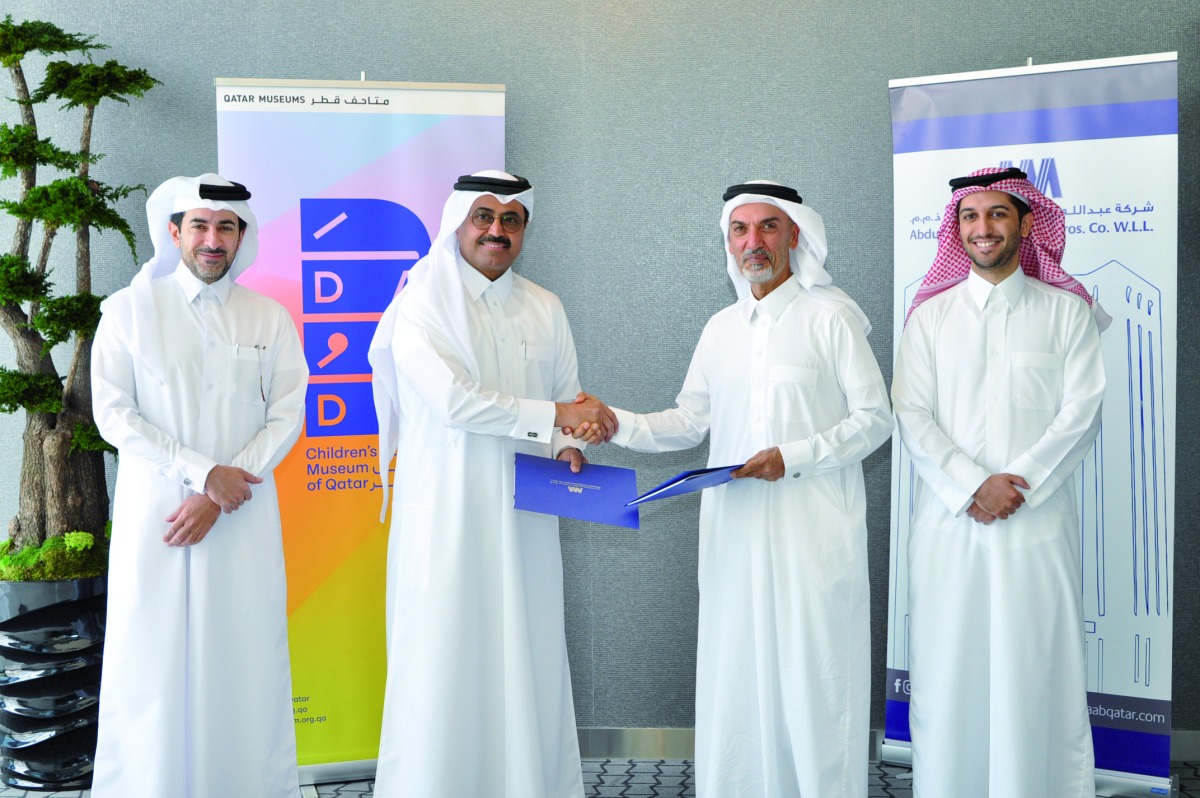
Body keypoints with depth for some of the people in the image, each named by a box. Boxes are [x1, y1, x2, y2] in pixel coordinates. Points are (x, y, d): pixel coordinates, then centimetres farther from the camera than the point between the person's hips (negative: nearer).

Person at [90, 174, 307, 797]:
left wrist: (218, 501, -9)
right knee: (152, 658, 0)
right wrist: (203, 472, -12)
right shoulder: (130, 309, 4)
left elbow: (285, 417, 1)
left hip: (243, 514, 1)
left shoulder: (270, 318, 7)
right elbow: (113, 414, -3)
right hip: (154, 511, -1)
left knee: (245, 657, 1)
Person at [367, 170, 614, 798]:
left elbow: (569, 399, 19)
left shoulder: (545, 310, 12)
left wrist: (566, 448, -2)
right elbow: (453, 401, -15)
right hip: (445, 515, -4)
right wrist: (553, 415, -16)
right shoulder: (422, 303, -4)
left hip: (523, 516, 5)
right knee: (444, 665, -1)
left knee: (527, 658, 7)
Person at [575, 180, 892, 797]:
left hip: (814, 531, -4)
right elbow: (690, 422, 15)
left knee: (814, 682, -2)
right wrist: (617, 423, 0)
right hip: (736, 531, 5)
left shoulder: (830, 316, 0)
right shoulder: (720, 329, 15)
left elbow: (874, 418, -3)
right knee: (735, 682, 7)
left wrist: (794, 457, -14)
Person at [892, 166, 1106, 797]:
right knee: (947, 677, 3)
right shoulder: (930, 314, 9)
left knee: (1037, 674, 0)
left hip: (1038, 526, -1)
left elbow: (1082, 413, 0)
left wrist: (1019, 483, -11)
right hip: (949, 525, 1)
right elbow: (913, 416, 2)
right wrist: (973, 486, -11)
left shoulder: (1066, 312, 7)